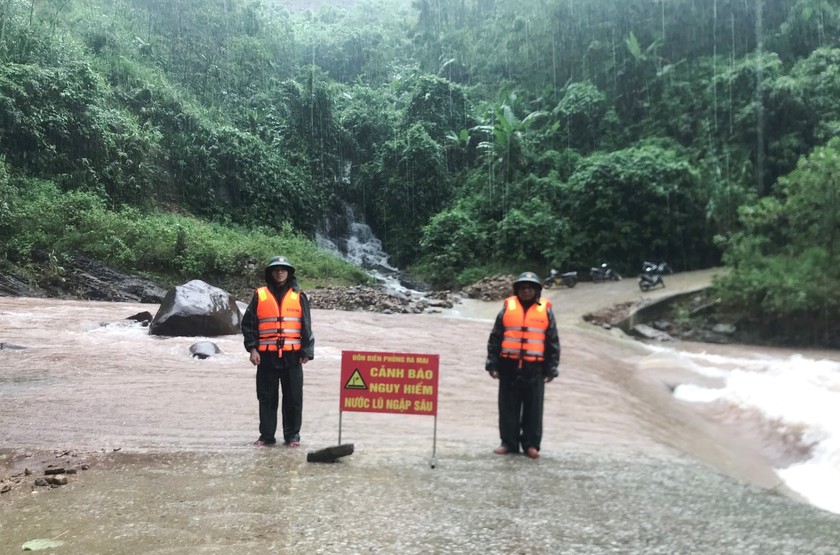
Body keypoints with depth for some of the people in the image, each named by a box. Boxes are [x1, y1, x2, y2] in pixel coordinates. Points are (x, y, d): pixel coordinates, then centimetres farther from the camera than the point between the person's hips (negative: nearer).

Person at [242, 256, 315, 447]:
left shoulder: (299, 297, 5)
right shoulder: (259, 296, 5)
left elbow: (306, 327, 6)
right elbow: (248, 324, 6)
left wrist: (307, 352, 0)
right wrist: (252, 348, -2)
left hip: (292, 356, 0)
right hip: (267, 356, 0)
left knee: (293, 397, 3)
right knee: (267, 397, 6)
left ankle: (292, 435, 14)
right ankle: (267, 435, 16)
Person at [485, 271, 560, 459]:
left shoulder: (545, 310, 5)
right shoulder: (508, 308, 5)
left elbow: (553, 342, 6)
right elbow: (495, 338, 7)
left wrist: (552, 369, 2)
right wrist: (492, 363, 1)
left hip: (534, 368, 0)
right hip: (509, 366, 1)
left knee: (533, 408, 4)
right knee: (508, 406, 6)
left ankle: (531, 444, 14)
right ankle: (508, 443, 15)